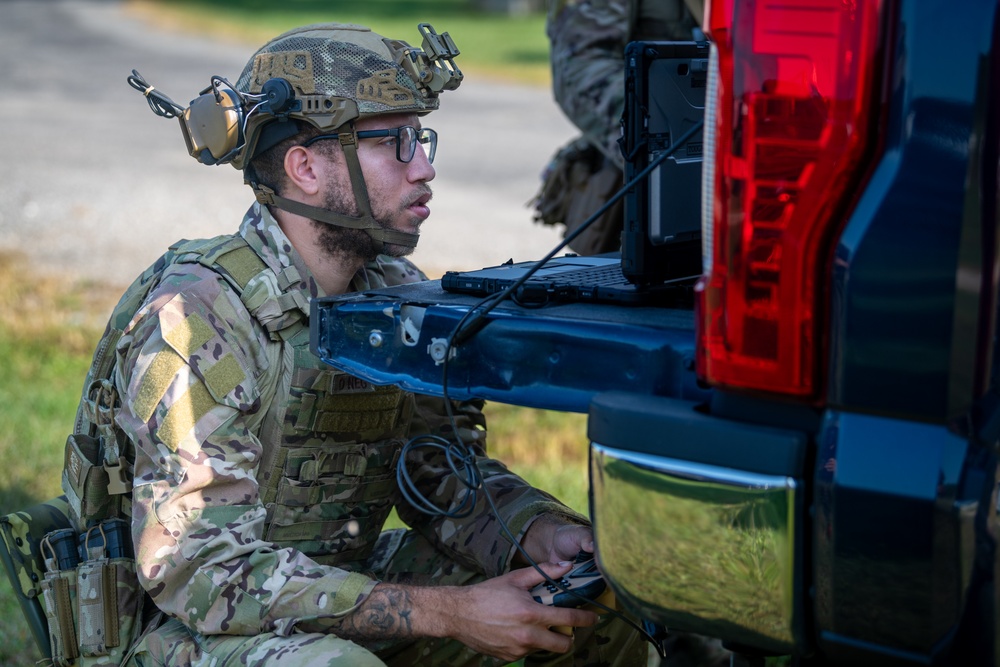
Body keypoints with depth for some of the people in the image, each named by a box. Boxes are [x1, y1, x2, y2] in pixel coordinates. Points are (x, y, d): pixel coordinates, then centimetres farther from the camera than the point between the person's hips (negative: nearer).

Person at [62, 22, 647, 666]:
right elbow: (201, 570, -30)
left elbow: (446, 472, 5)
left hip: (340, 595, 7)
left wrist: (542, 535, -18)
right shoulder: (197, 319, -25)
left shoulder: (397, 291, -1)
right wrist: (449, 612, -33)